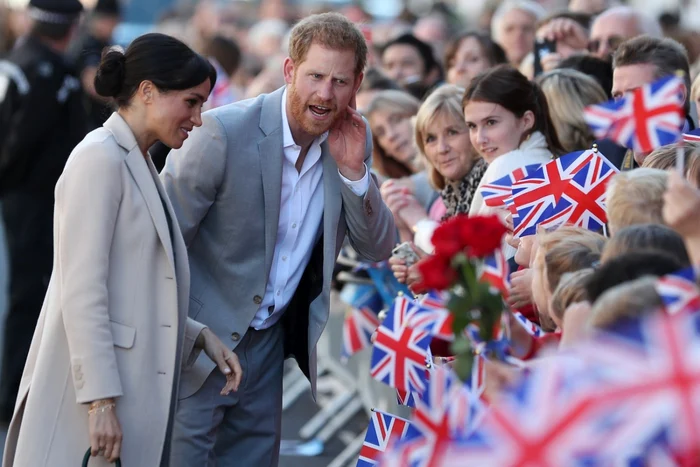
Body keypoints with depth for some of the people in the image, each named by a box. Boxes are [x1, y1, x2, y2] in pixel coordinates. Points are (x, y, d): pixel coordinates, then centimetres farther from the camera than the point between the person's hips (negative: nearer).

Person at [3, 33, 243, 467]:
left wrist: (201, 336, 5)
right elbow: (82, 291, -17)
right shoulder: (100, 159, -10)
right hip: (93, 393, -9)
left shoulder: (140, 164, 18)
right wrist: (101, 399, -22)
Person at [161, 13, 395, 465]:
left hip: (269, 340, 6)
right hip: (199, 340, -6)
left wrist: (353, 169, -15)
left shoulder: (352, 140, -2)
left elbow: (378, 250, 0)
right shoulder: (225, 131, -20)